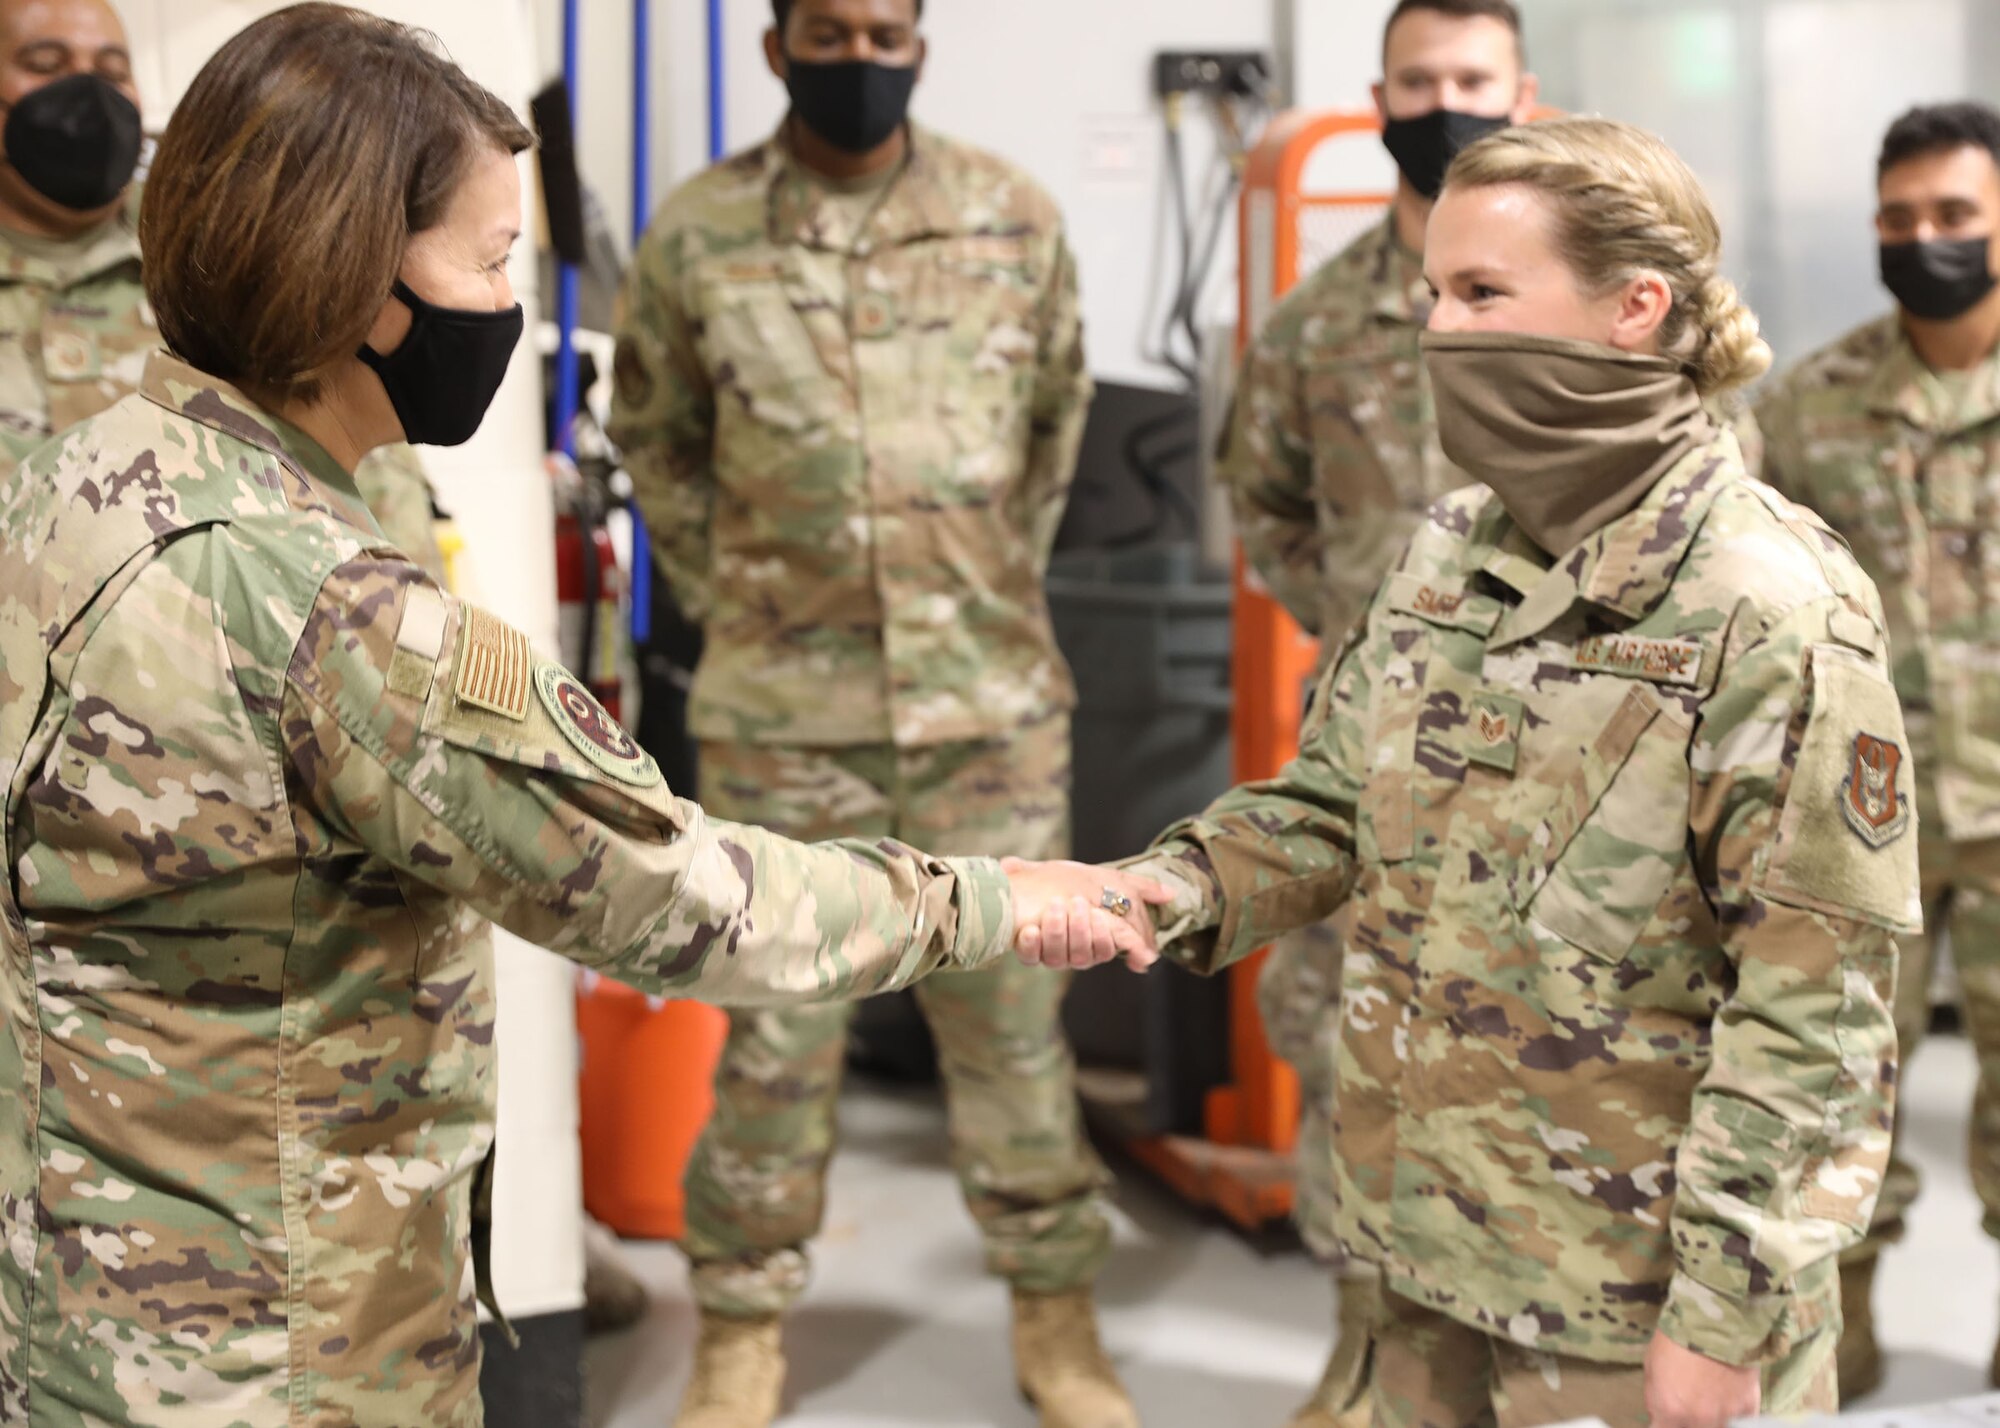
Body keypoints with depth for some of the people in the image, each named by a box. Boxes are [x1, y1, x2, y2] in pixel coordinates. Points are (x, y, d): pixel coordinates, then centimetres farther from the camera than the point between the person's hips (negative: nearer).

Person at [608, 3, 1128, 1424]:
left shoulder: (1017, 218, 1)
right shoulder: (694, 235, -2)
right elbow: (656, 437, 11)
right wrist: (734, 596, 8)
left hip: (992, 694, 1)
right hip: (780, 706, 0)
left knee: (1010, 1014, 9)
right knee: (776, 1023, 8)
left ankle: (1057, 1311, 23)